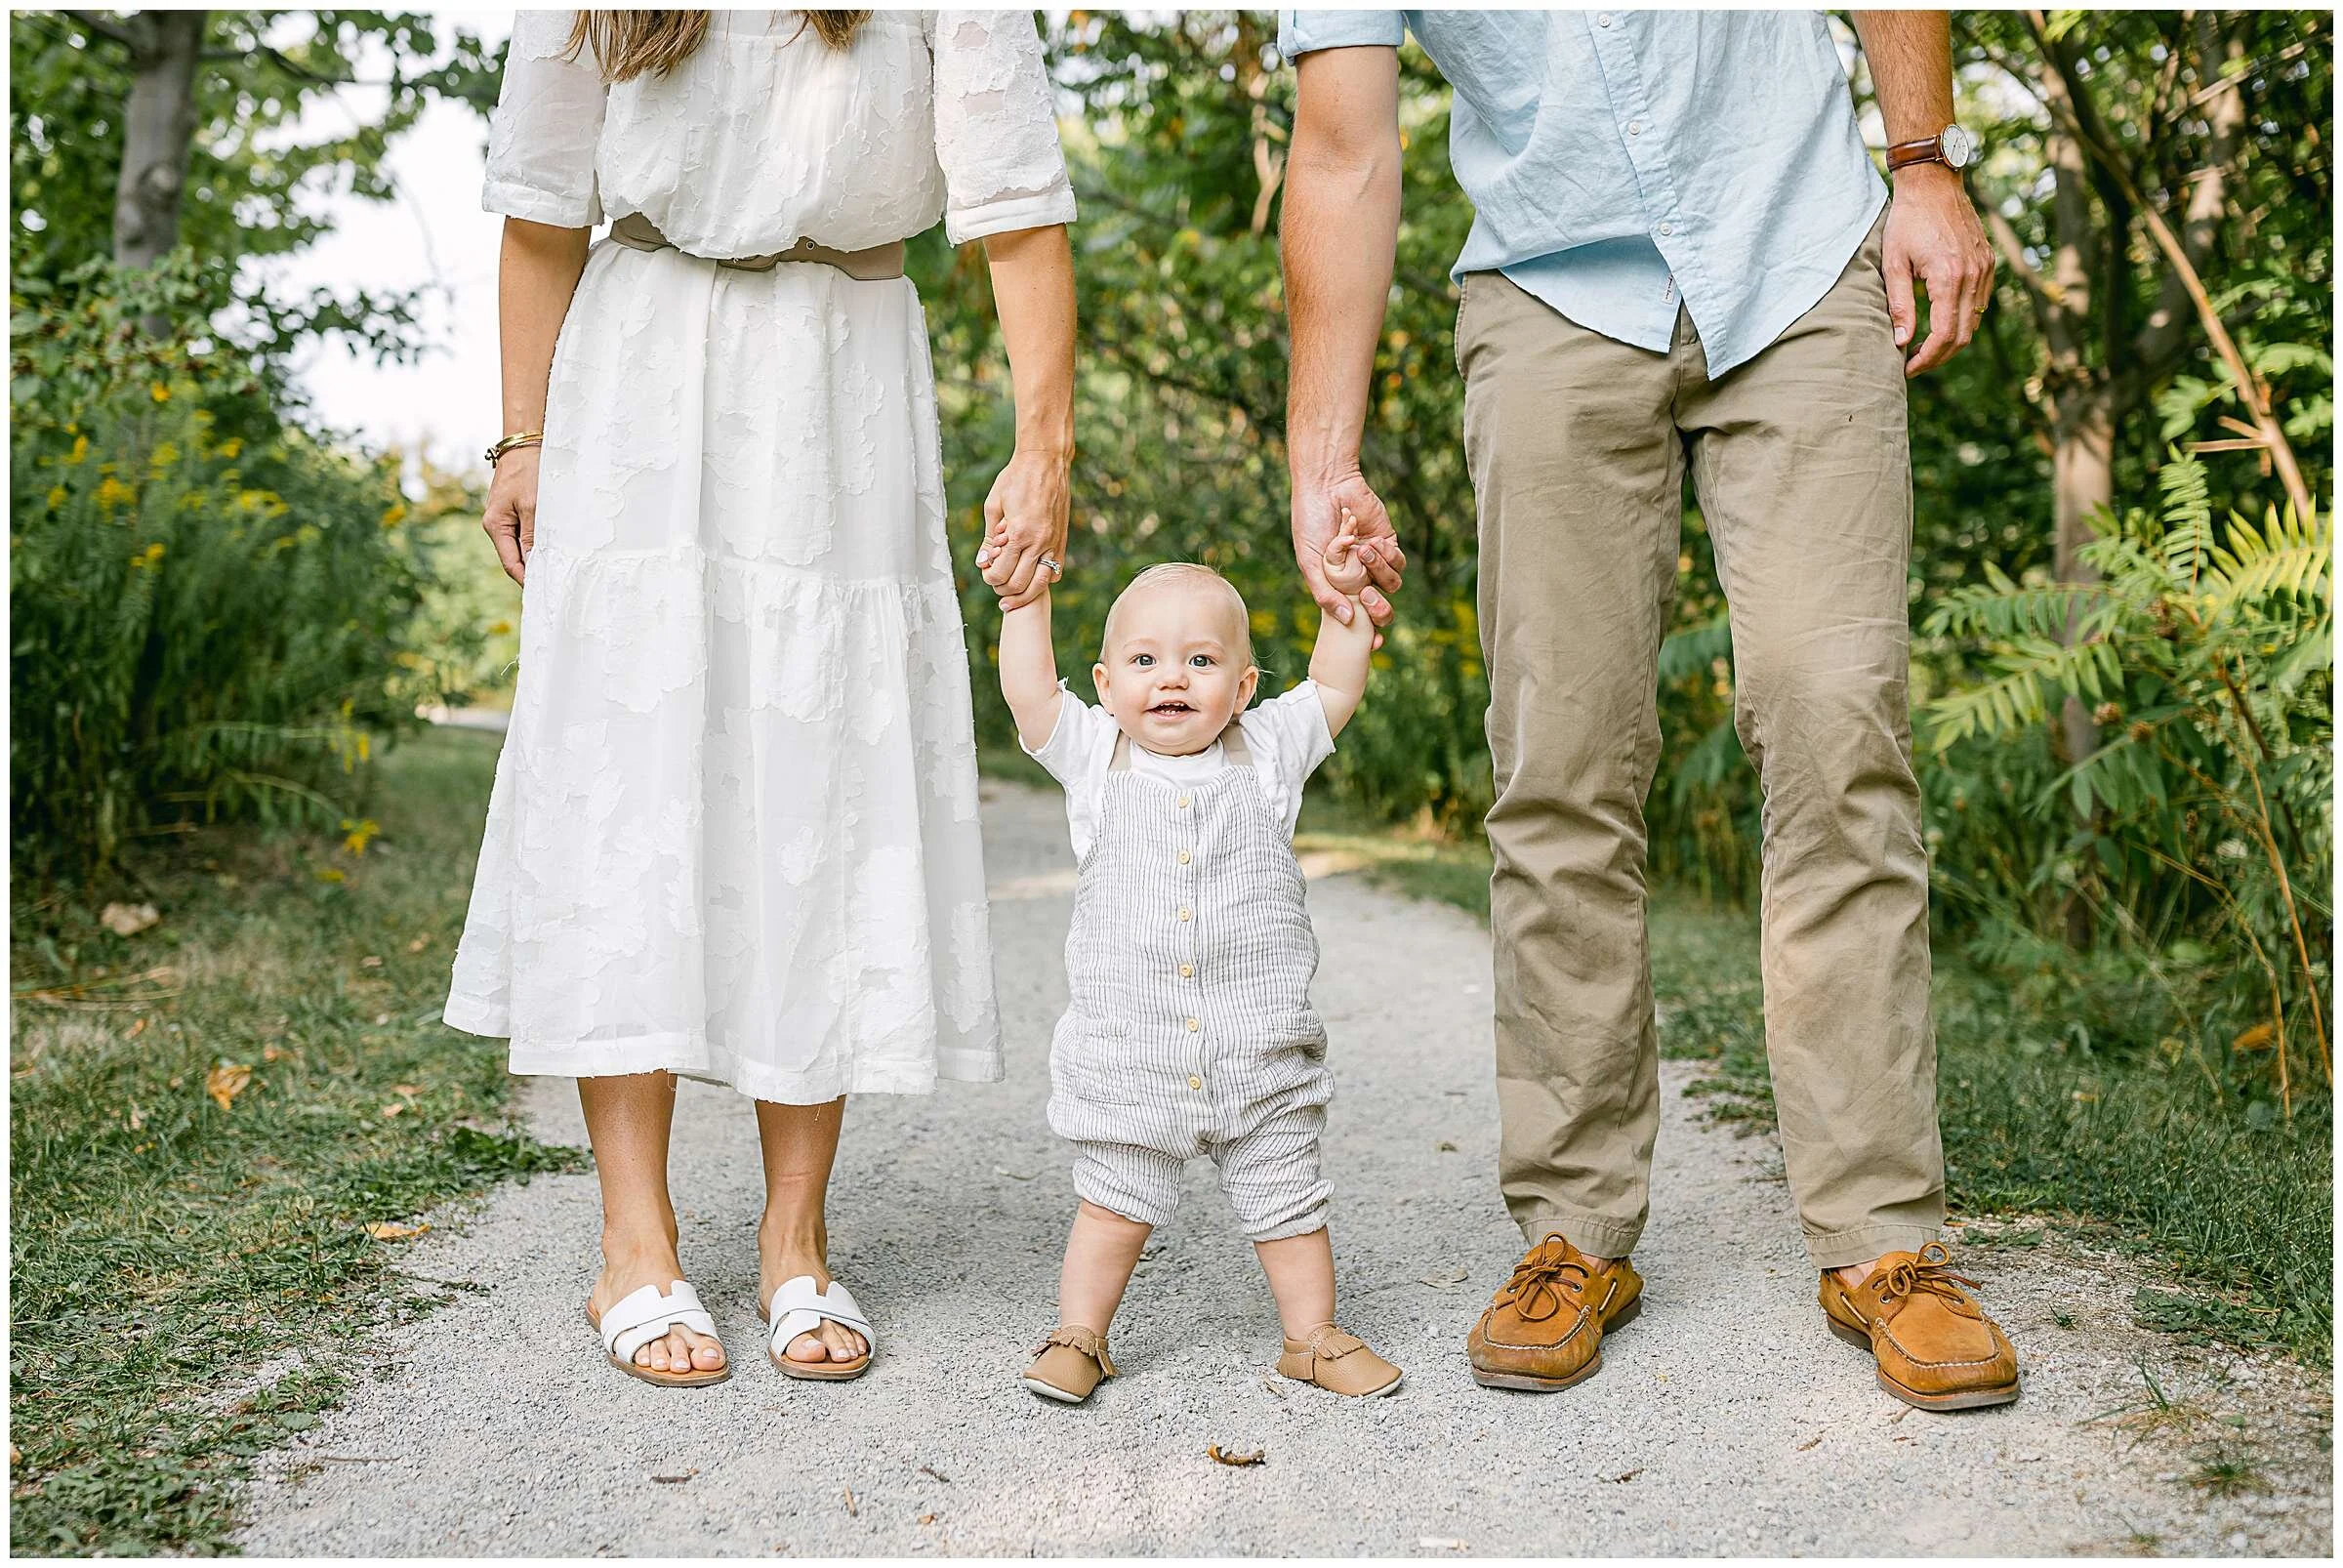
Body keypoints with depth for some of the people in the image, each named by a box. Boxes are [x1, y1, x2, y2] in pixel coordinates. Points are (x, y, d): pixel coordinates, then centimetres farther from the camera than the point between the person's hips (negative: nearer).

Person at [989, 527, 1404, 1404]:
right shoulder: (1093, 758, 1)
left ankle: (1312, 1336, 28)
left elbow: (1335, 686, 7)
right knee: (1114, 1205, 10)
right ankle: (1079, 1335, 26)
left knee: (1286, 1201, 12)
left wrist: (1346, 597, 0)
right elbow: (1027, 690, -4)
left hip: (1261, 1055, 1)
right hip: (1126, 1057, -1)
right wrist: (1028, 595, -6)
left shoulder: (1266, 752, 3)